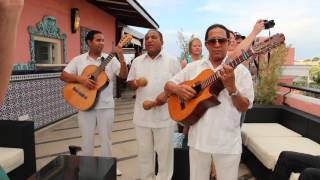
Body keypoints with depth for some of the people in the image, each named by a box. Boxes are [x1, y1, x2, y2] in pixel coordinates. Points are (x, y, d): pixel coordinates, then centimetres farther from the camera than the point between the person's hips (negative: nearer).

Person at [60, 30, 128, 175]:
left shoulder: (110, 59, 0)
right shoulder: (78, 60, 2)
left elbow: (124, 76, -9)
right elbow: (63, 76, -1)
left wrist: (122, 59, -25)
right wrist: (80, 79, -18)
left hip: (106, 105, 0)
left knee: (106, 138, 12)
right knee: (87, 139, 12)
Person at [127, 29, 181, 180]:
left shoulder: (172, 61, -1)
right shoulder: (137, 61, 10)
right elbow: (129, 82, 12)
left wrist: (167, 94, -19)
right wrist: (135, 83, -11)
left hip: (164, 116, -3)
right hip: (142, 115, 3)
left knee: (164, 152, 10)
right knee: (144, 152, 15)